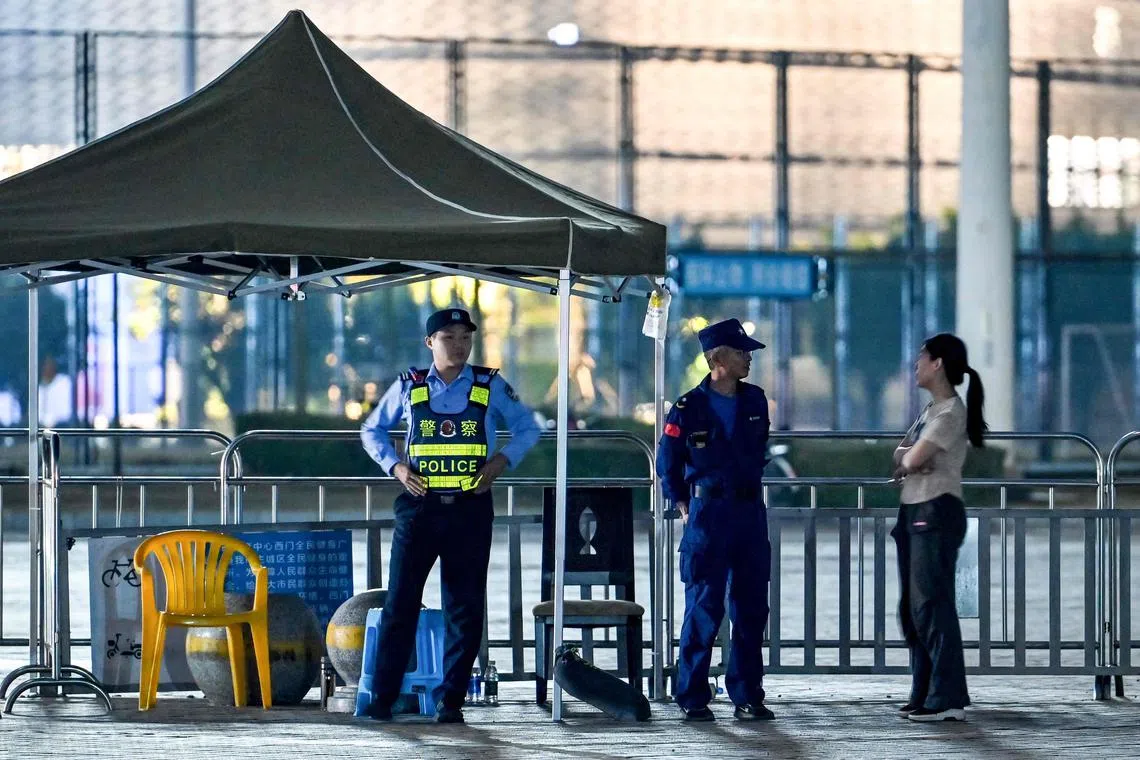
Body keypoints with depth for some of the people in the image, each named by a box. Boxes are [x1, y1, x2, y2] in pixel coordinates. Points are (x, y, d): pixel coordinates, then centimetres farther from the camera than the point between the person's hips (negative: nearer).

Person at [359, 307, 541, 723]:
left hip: (470, 508, 0)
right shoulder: (409, 387, 6)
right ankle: (382, 699, -1)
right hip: (420, 506, 0)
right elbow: (372, 430, 17)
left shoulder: (490, 387, 4)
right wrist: (395, 466, 0)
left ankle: (451, 700, 8)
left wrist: (502, 461, -4)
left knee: (465, 608, 1)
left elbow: (527, 428, 13)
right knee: (401, 603, -3)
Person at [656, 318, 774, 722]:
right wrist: (683, 506, 2)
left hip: (750, 511, 5)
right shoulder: (689, 408, -6)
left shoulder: (754, 401, 8)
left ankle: (748, 696, 11)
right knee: (704, 608, -5)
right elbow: (667, 462, 4)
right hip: (709, 515, -5)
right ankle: (693, 698, 1)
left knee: (751, 609, 5)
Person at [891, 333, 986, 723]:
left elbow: (914, 458, -17)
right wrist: (909, 457, -5)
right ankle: (925, 693, 14)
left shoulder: (951, 412, -11)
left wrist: (907, 458, 4)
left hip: (937, 513, -10)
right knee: (912, 606, 10)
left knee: (932, 603, -12)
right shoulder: (930, 410, 19)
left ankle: (948, 698, -14)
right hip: (914, 512, 10)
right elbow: (903, 456, 17)